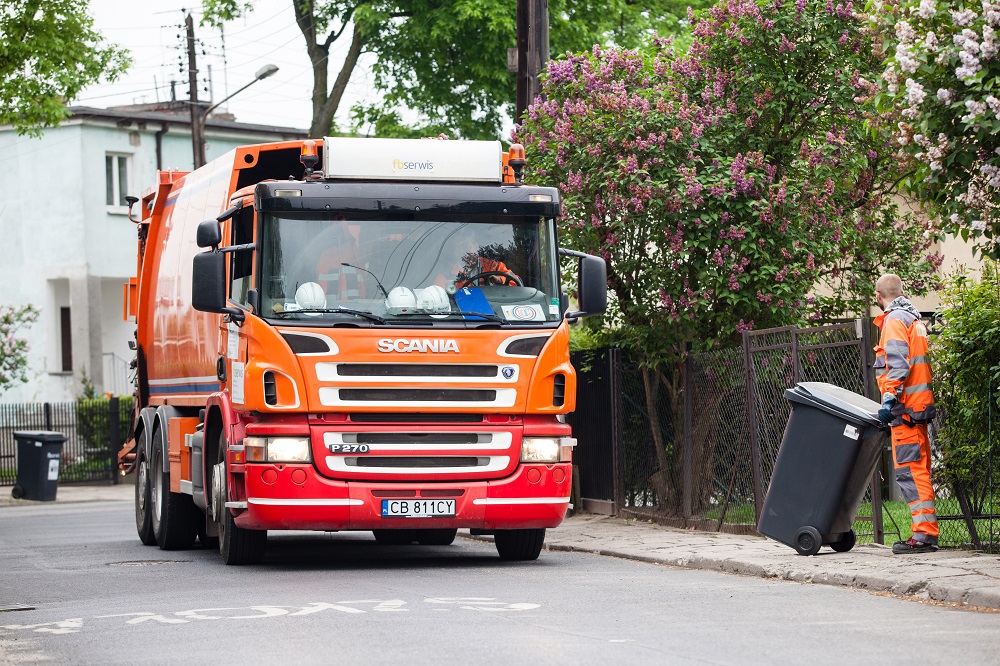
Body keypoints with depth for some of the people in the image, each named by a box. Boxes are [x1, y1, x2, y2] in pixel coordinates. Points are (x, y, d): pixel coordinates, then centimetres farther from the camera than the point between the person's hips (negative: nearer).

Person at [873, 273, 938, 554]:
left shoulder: (894, 320, -9)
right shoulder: (915, 319, 20)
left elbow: (898, 364, -20)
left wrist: (889, 399, -24)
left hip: (905, 407, -10)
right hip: (920, 405, 10)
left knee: (908, 468, -11)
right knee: (919, 469, 11)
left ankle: (924, 533, -16)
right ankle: (927, 532, 13)